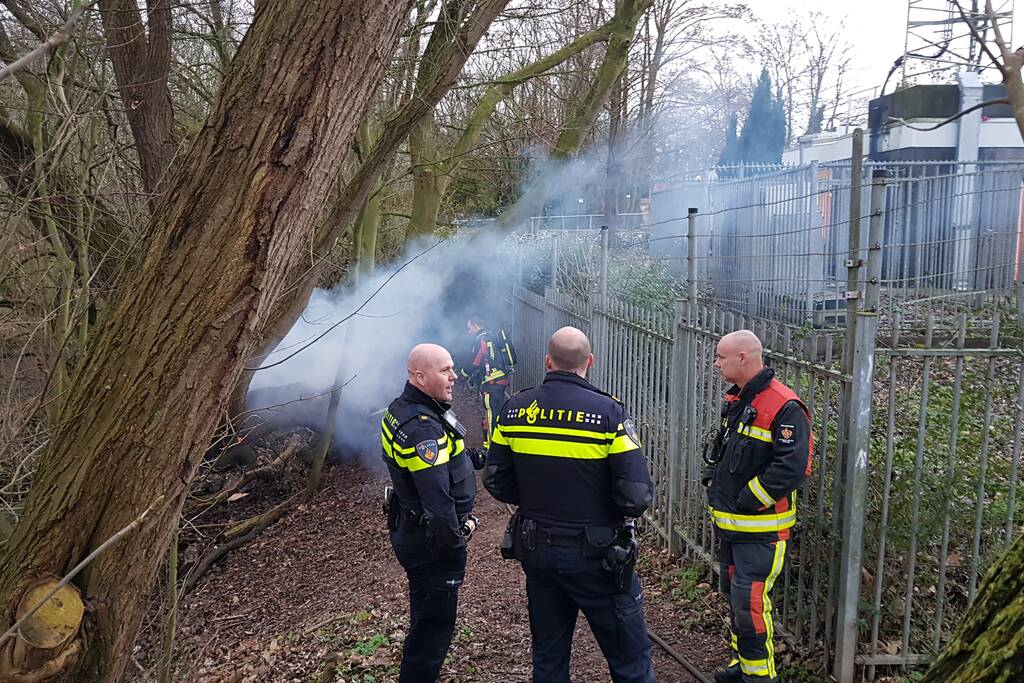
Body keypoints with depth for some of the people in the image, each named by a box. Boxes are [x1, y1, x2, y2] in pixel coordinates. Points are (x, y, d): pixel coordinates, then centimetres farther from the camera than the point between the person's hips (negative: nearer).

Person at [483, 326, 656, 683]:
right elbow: (637, 495, -18)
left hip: (535, 551, 5)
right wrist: (614, 509, 3)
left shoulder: (514, 409, -4)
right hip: (596, 556, -4)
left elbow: (496, 481, 3)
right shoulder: (608, 412, -17)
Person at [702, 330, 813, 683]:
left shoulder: (784, 408, -20)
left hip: (760, 527, -9)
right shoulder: (734, 400, 10)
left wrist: (746, 502, -21)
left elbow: (791, 468, -26)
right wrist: (713, 483, 7)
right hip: (729, 522, 9)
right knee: (732, 593, 19)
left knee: (749, 601, -8)